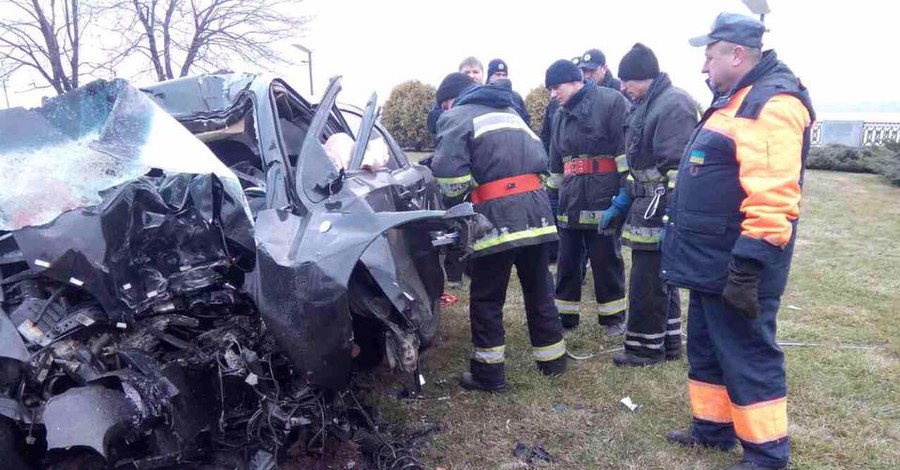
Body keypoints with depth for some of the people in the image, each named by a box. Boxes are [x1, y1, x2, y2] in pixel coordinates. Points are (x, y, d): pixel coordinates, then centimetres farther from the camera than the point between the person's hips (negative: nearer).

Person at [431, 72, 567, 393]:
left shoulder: (456, 117, 6)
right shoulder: (509, 112, 28)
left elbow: (449, 170, -10)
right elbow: (541, 160, 24)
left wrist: (459, 205, 6)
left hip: (499, 216, -6)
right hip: (536, 210, 7)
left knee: (487, 298, 6)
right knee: (539, 290, 18)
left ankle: (489, 374, 12)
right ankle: (552, 360, 30)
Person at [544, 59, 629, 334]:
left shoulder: (611, 101, -7)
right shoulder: (560, 116, 16)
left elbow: (627, 150, -11)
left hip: (604, 198, -6)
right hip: (570, 200, 6)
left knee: (607, 259, 5)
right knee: (567, 260, 11)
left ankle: (613, 316, 20)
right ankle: (564, 315, 23)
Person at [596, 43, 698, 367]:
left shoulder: (674, 104, -15)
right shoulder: (643, 105, 15)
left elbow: (678, 168, -22)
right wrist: (620, 203, 20)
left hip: (660, 208, -10)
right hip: (646, 204, 10)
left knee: (646, 281, -1)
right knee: (659, 275, 17)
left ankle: (646, 347, 14)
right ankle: (668, 342, 30)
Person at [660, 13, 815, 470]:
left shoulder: (771, 105, -18)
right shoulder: (735, 100, 17)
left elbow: (772, 198, -27)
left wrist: (748, 267, -28)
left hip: (737, 265, -10)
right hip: (711, 261, 10)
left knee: (747, 358, 2)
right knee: (706, 347, 19)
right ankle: (712, 427, 35)